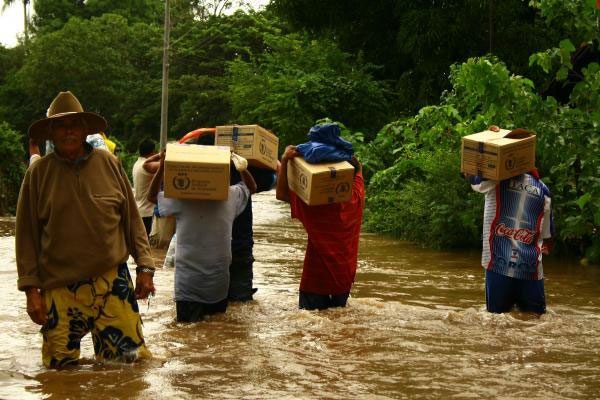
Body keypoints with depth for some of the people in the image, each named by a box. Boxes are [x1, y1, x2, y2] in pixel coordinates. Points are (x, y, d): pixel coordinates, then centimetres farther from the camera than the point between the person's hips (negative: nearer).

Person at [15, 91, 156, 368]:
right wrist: (31, 288, -2)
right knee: (60, 367, 2)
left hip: (112, 282, 1)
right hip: (61, 289, -1)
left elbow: (132, 219, 9)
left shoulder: (108, 163, 4)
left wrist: (144, 267, 3)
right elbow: (27, 235, 3)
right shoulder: (38, 173, 0)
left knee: (132, 356, -2)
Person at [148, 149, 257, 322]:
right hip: (219, 281, 2)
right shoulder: (230, 196, -3)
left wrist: (162, 168, 4)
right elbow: (251, 187, 18)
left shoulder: (181, 198, -10)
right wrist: (243, 169, 11)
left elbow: (152, 196, 8)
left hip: (189, 281, -2)